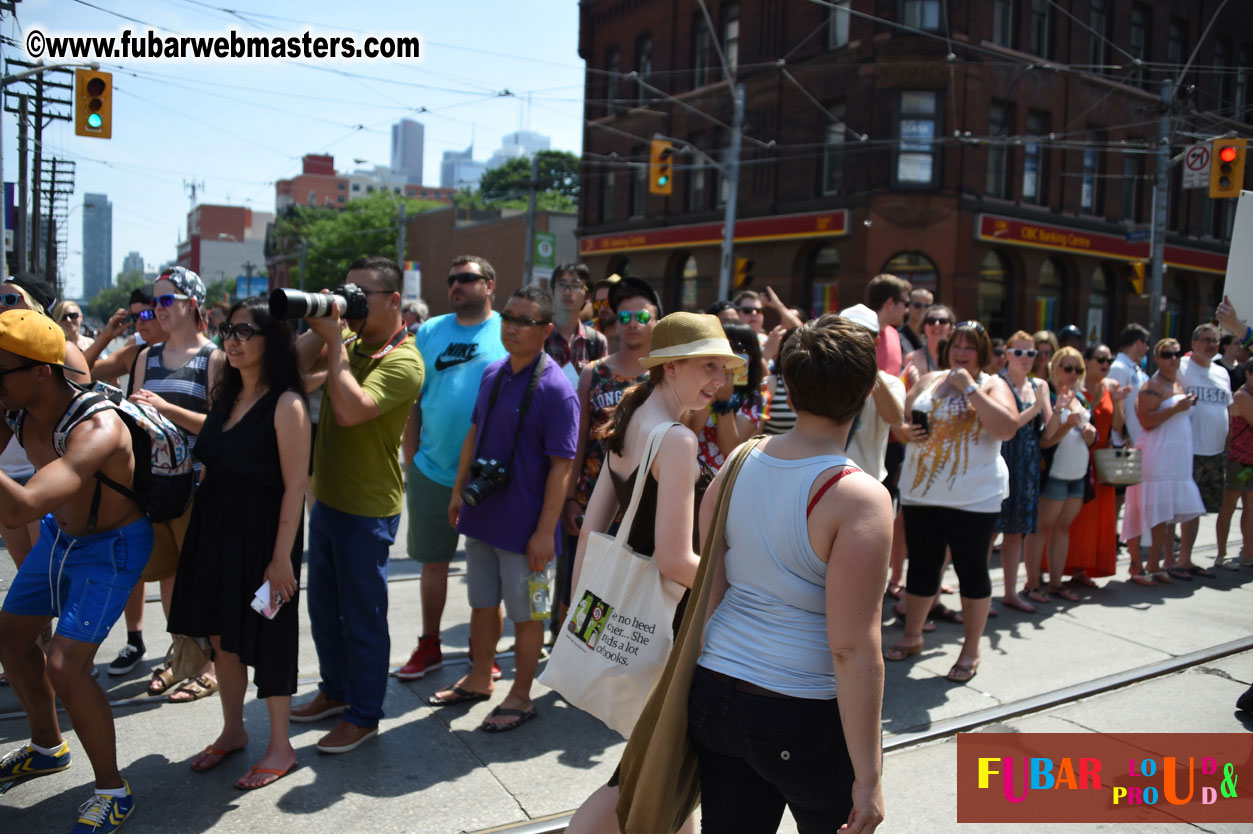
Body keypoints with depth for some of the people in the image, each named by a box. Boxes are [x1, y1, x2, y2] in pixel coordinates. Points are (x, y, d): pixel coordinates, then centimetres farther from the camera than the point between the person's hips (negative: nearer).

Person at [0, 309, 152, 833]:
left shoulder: (96, 429, -37)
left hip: (112, 546, -8)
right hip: (59, 533, 8)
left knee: (64, 667, -16)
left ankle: (112, 791, 5)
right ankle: (47, 746, 44)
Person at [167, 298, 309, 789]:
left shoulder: (286, 404, -15)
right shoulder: (227, 396, 9)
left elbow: (295, 487, -18)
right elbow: (211, 463, 16)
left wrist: (282, 557, -19)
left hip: (260, 533, -7)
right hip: (213, 528, 8)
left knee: (264, 635, 3)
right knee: (220, 633, 16)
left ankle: (280, 748, 19)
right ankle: (232, 731, 35)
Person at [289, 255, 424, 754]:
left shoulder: (403, 362, -19)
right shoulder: (350, 339, 6)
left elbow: (350, 409, -31)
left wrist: (336, 342, -24)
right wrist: (322, 328, -9)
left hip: (367, 510, -8)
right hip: (327, 498, 9)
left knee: (362, 617, 5)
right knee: (322, 606, 21)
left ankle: (364, 717, 21)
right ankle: (335, 690, 40)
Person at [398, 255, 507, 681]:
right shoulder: (430, 332, 6)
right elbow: (413, 403, 7)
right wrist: (409, 463, 4)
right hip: (431, 471, 3)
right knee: (433, 562, 13)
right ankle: (429, 646, 30)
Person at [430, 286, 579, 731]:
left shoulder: (556, 389, -17)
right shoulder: (492, 374, 5)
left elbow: (561, 465, -18)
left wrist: (545, 531, -19)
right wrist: (458, 490, 15)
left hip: (524, 527, -7)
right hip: (482, 515, 7)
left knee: (525, 614, 9)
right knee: (482, 602, 20)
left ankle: (520, 697, 25)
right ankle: (479, 679, 39)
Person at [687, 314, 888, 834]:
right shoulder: (858, 499, -18)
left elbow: (709, 591, 4)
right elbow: (853, 647, -20)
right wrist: (868, 774, -13)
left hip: (713, 695, 5)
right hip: (801, 719, -5)